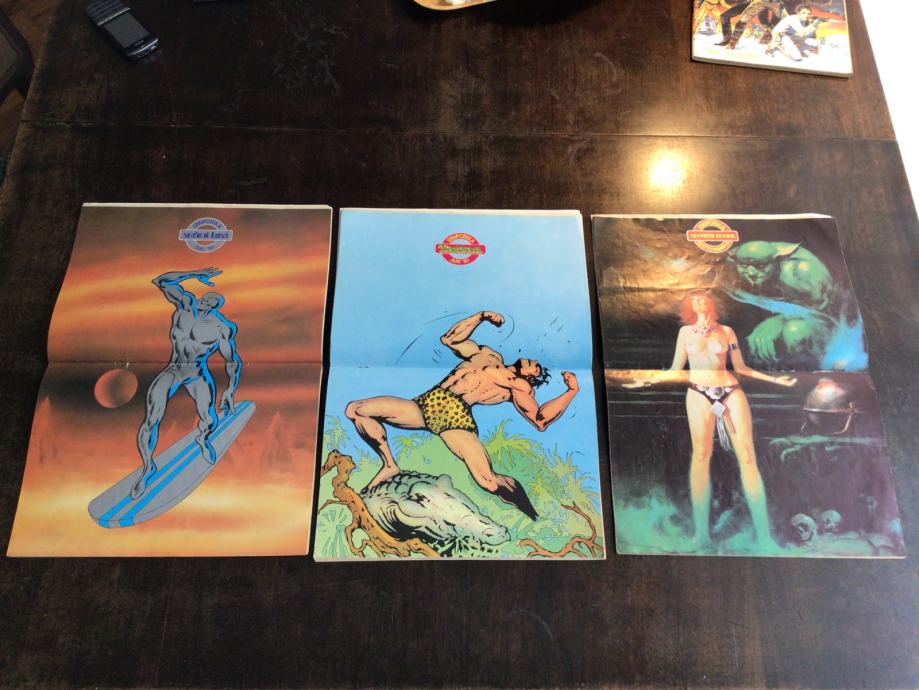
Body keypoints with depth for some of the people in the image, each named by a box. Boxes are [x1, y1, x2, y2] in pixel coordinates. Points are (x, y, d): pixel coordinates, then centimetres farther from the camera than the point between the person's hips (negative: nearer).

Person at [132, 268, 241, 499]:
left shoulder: (222, 327, -8)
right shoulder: (186, 304, -2)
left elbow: (233, 361, -3)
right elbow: (161, 281, -9)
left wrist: (230, 390, -9)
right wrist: (195, 275, -11)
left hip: (198, 375, -2)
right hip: (171, 372, 2)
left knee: (209, 422, -21)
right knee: (151, 420, -17)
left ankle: (202, 438, 18)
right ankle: (148, 467, 6)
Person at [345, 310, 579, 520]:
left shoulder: (520, 388, 14)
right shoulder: (487, 355, 26)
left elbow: (540, 421, 5)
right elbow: (449, 338, 30)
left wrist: (571, 392, 6)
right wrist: (481, 316, 31)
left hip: (457, 415, -5)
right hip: (427, 404, 5)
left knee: (489, 481, -28)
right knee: (355, 409, -4)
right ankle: (389, 465, 13)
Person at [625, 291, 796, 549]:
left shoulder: (726, 331, 15)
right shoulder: (685, 331, 13)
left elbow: (740, 367, 16)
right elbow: (676, 369, 13)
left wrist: (773, 379, 9)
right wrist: (649, 380, 1)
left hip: (730, 391, 1)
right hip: (699, 394, -1)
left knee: (747, 456, -8)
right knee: (701, 455, -12)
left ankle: (763, 533, -7)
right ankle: (701, 532, -12)